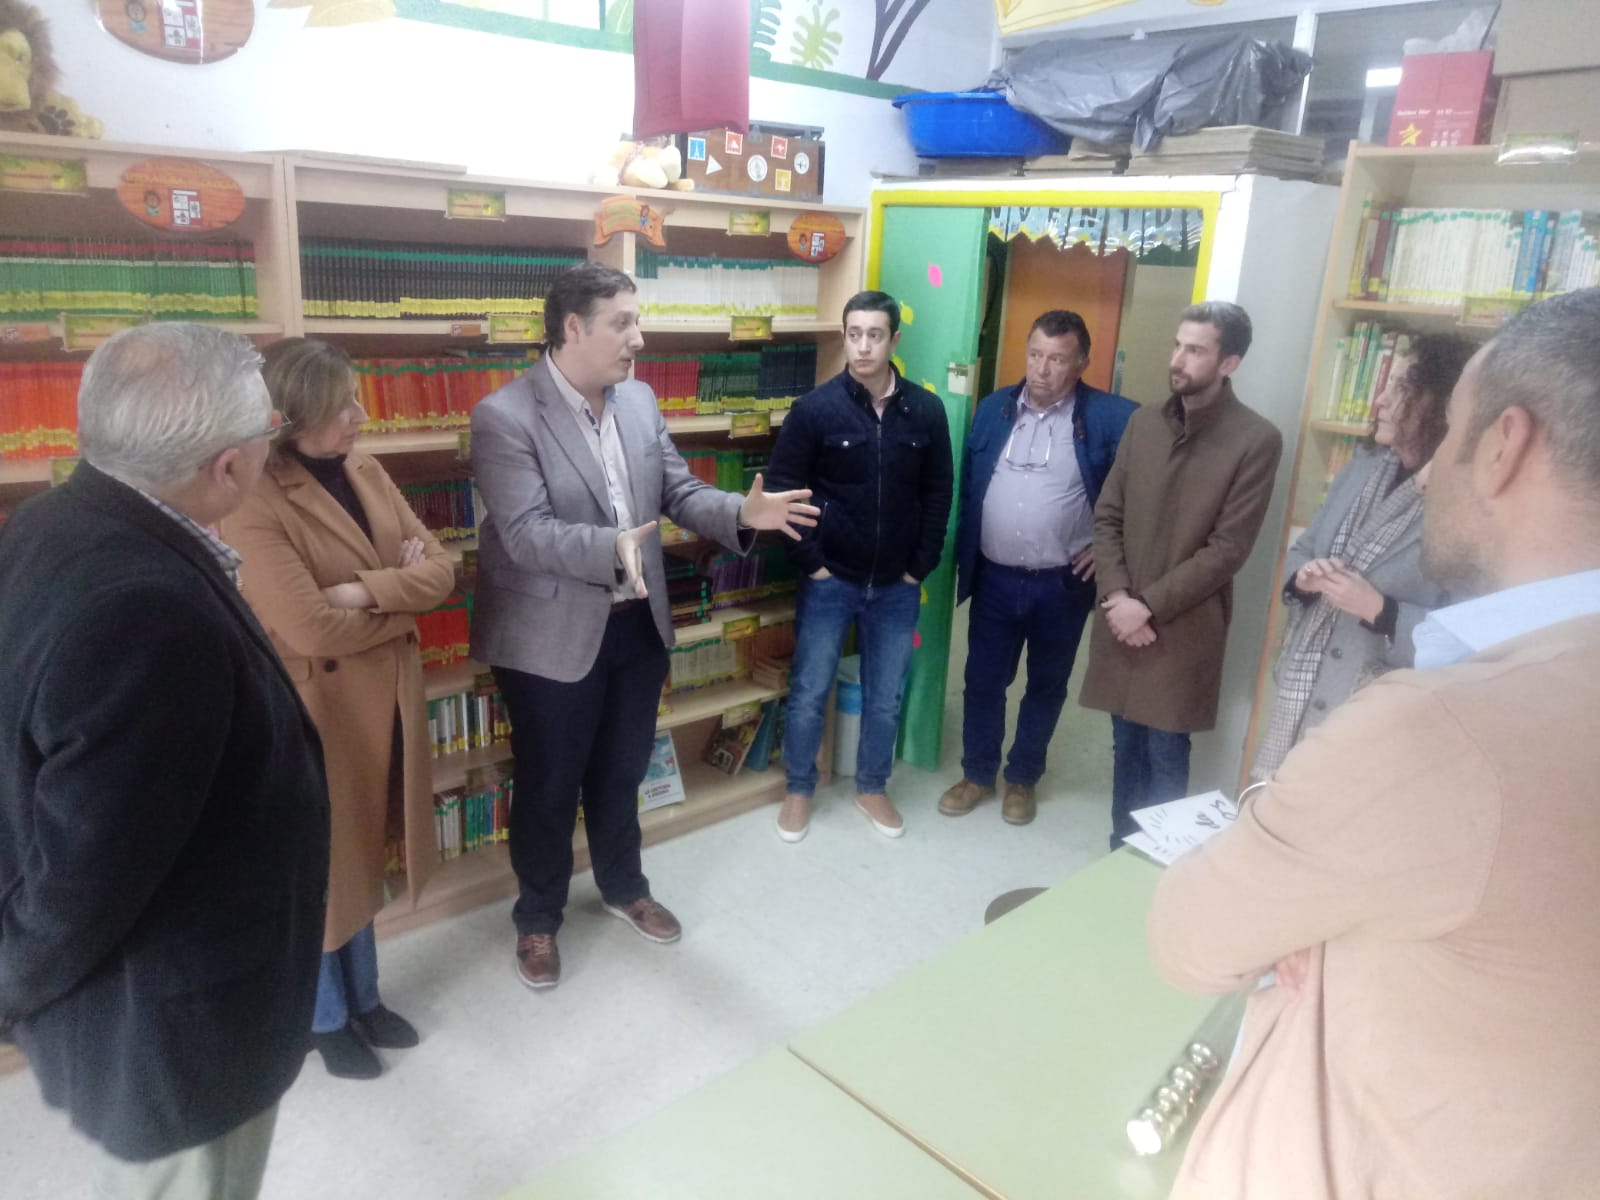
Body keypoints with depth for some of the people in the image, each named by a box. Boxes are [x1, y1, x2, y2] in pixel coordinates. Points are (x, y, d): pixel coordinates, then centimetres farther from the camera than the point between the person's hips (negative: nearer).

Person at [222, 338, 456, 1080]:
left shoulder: (366, 472, 2)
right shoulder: (256, 503, -21)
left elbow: (440, 570, -1)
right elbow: (313, 628, -27)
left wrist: (366, 590, -18)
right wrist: (400, 604, -11)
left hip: (386, 701, 7)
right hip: (316, 711, -7)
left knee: (363, 856, 21)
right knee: (318, 867, 12)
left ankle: (364, 998, 41)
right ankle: (325, 1019, 35)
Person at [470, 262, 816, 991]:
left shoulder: (639, 401, 3)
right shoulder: (505, 416, -18)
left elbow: (678, 491, 4)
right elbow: (526, 534, -25)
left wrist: (741, 513, -14)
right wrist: (613, 547, -41)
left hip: (637, 626, 6)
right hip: (553, 638, -6)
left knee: (621, 772, 22)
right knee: (548, 787, 11)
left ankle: (623, 888, 45)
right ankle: (537, 918, 34)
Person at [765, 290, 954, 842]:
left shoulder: (926, 411, -2)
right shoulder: (815, 408, -9)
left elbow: (939, 492, 4)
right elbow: (785, 488, -6)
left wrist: (920, 567, 0)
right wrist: (810, 563, -9)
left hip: (897, 586, 2)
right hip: (829, 580, -2)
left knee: (885, 697, 14)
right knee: (809, 692, 9)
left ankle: (872, 787, 34)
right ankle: (799, 789, 28)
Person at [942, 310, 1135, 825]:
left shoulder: (1111, 418, -10)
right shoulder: (994, 409, 2)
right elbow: (968, 487, 8)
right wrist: (963, 557, 5)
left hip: (1063, 584, -2)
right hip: (994, 578, 2)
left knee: (1046, 686, 14)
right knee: (983, 681, 12)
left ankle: (1022, 778, 33)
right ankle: (977, 773, 31)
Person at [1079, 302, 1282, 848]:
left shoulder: (1256, 441, -9)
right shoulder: (1143, 422, 6)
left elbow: (1227, 549, -12)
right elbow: (1107, 516, 6)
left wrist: (1149, 605, -14)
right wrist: (1117, 597, -7)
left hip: (1184, 629, -4)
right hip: (1124, 619, 4)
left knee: (1165, 757, 4)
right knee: (1126, 748, 15)